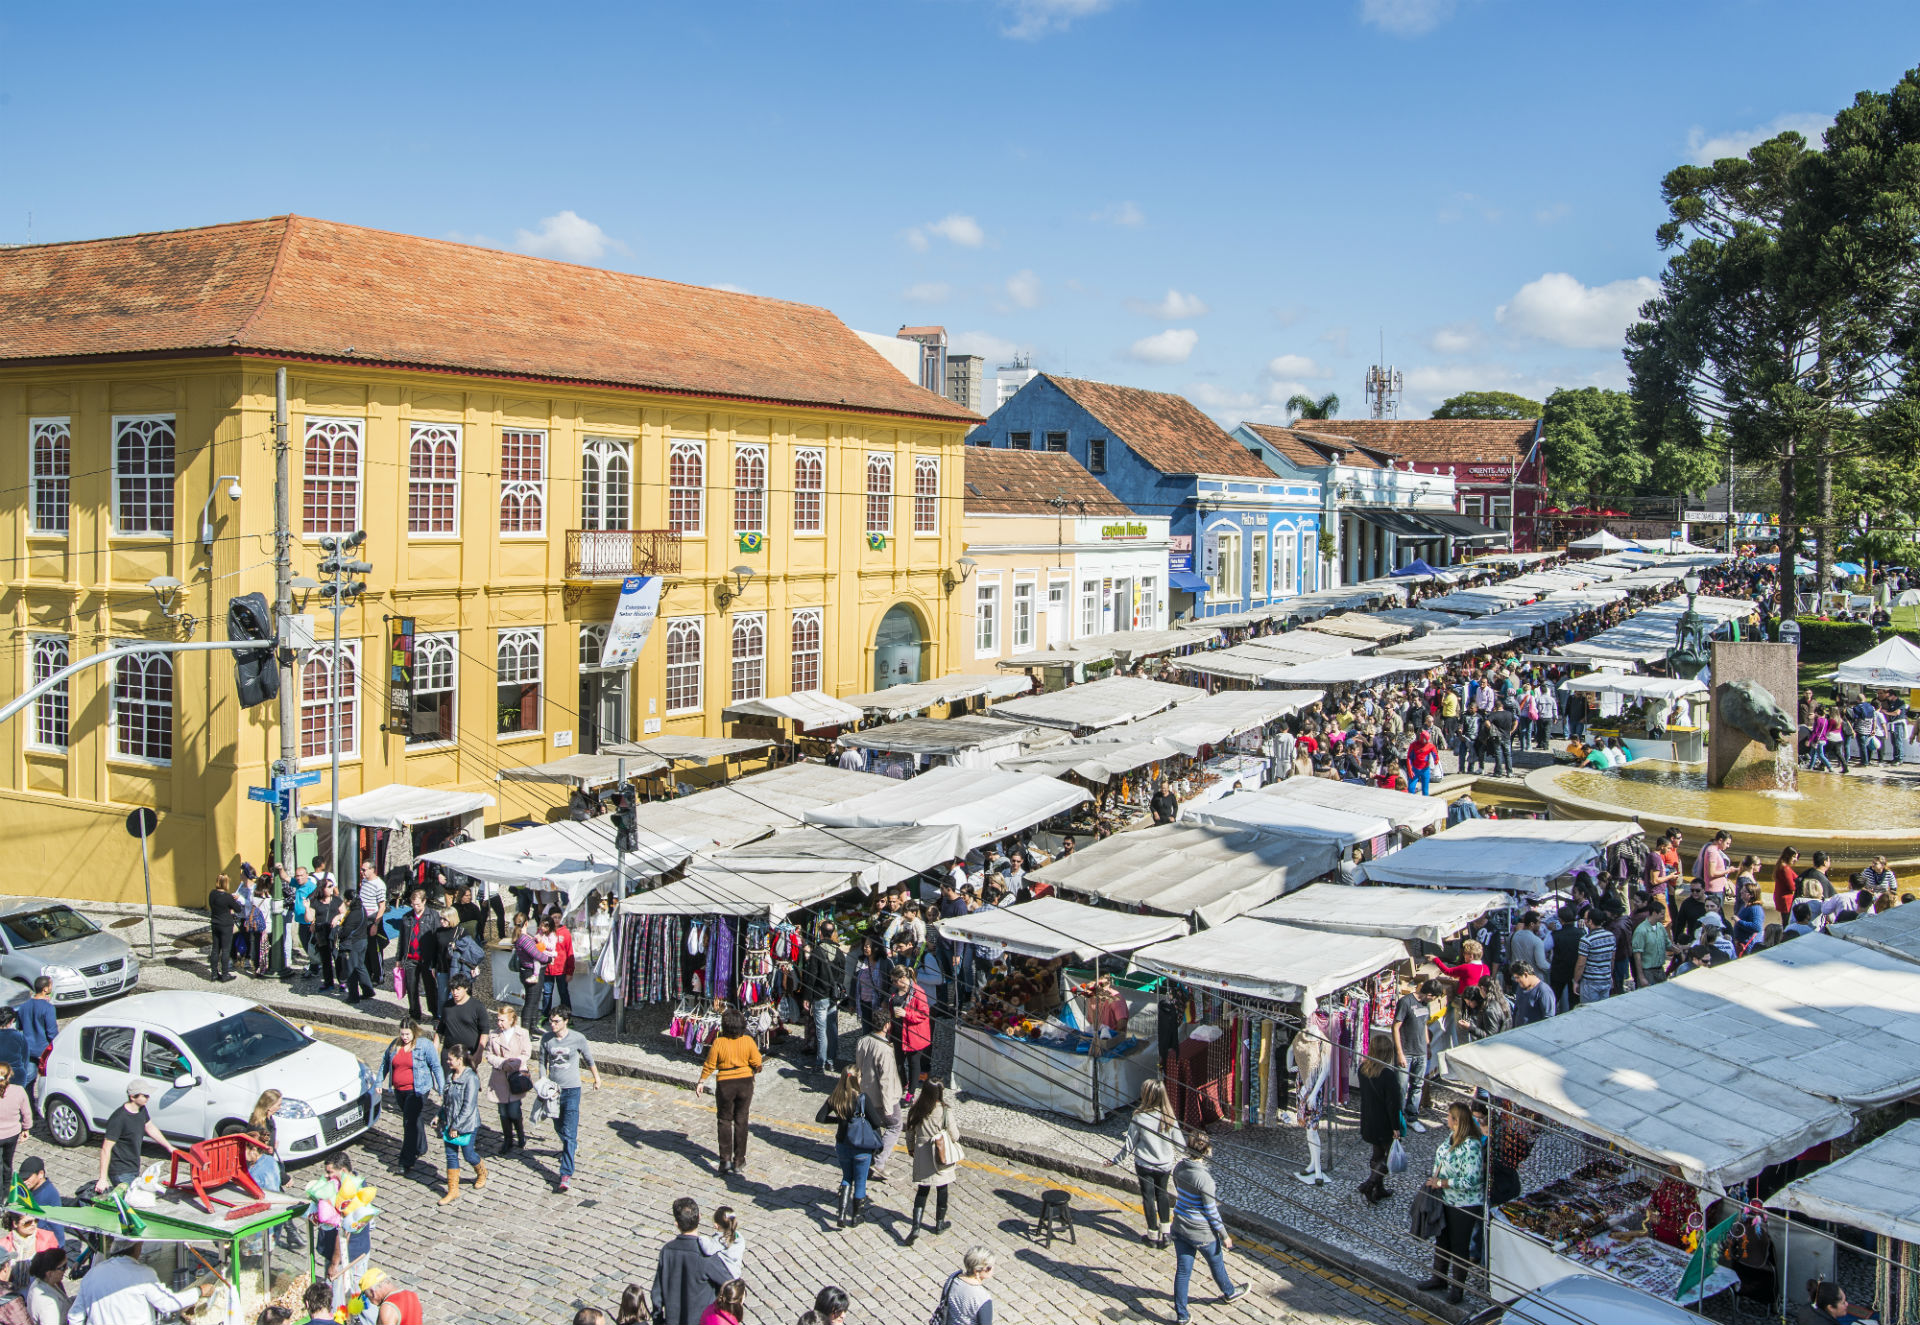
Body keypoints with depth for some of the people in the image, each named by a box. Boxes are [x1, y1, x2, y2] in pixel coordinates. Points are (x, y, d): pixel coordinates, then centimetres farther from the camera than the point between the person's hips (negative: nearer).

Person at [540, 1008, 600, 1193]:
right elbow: (543, 1062, 8)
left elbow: (589, 1060, 4)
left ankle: (566, 1174, -12)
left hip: (571, 1089, -4)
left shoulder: (578, 1038, -11)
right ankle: (573, 1147, 52)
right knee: (559, 1127, 20)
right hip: (553, 1089, 4)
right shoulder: (546, 1039, -4)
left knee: (569, 1132, -10)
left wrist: (597, 1079, 17)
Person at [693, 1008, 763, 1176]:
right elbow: (757, 1063, -3)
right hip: (745, 1082, 2)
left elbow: (709, 1065, -7)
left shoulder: (718, 1043, -15)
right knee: (741, 1120, 13)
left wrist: (701, 1082, 6)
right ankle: (739, 1160, 17)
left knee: (724, 1120, 11)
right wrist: (753, 1072, 19)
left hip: (725, 1084, -2)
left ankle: (726, 1159, 2)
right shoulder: (748, 1041, -9)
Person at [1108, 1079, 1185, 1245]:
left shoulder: (1139, 1117, -22)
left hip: (1144, 1164, -2)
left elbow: (1129, 1145, -12)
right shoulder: (1169, 1117, -14)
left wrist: (1115, 1160, 4)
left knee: (1148, 1197, 12)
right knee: (1162, 1194, 21)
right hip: (1165, 1164, 2)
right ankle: (1165, 1233, 24)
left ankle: (1153, 1235, 20)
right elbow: (1180, 1144, -4)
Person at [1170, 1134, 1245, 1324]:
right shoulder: (1204, 1178, -28)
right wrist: (1224, 1235, -6)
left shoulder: (1178, 1168, -7)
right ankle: (1229, 1293, 48)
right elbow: (1211, 1211, -20)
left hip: (1180, 1228, 5)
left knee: (1182, 1271, 14)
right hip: (1202, 1233, -5)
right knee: (1216, 1264, 23)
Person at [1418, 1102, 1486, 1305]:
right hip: (1445, 1199, 9)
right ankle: (1439, 1277, 39)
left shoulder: (1471, 1146, -29)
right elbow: (1440, 1158, 16)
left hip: (1464, 1204, -9)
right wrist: (1435, 1179, 4)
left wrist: (1440, 1183, -23)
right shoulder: (1452, 1136, -2)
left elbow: (1470, 1180, -30)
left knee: (1459, 1245, 7)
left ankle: (1458, 1287, 24)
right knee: (1442, 1238, 21)